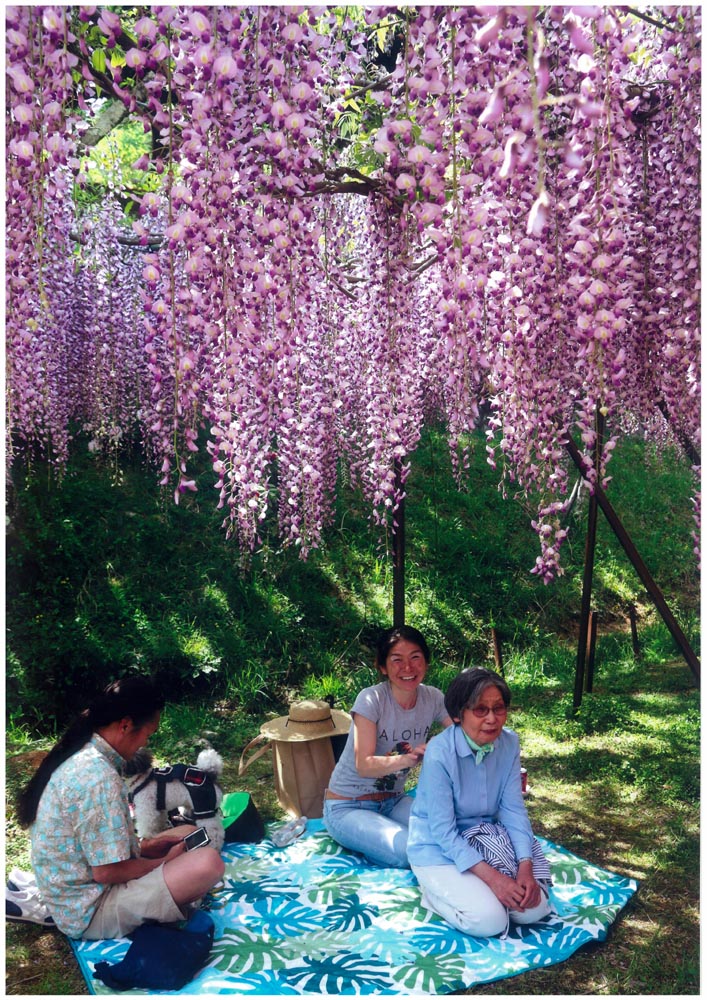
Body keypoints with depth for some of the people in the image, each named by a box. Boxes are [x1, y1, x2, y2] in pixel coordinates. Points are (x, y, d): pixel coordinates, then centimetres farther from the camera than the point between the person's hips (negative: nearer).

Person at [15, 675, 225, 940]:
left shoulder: (78, 755, 2)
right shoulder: (99, 777, -28)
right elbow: (107, 872, -25)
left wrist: (142, 846, 7)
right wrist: (166, 862, -9)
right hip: (88, 912, -10)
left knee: (188, 833, 14)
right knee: (208, 862, -26)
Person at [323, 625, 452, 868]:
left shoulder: (432, 698, -6)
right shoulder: (371, 700, -21)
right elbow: (364, 766, -27)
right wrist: (412, 757, -44)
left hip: (393, 801, 5)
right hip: (347, 807, -5)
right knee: (413, 852, -28)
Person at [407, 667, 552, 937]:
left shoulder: (509, 744, -8)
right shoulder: (439, 753, -26)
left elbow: (513, 809, -6)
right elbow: (443, 832, -23)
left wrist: (525, 867, -19)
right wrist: (493, 877, -28)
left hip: (486, 839, 5)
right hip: (438, 847, -5)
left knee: (534, 909, -10)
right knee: (488, 920, -22)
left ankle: (474, 886, 14)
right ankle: (436, 888, 6)